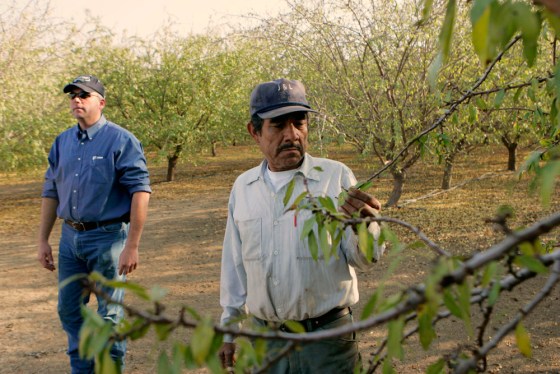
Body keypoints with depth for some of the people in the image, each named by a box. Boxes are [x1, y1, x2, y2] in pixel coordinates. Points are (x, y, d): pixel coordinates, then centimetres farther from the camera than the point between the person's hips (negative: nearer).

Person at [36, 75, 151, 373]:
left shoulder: (120, 141, -10)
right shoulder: (62, 142, 10)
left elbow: (140, 191, -15)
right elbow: (50, 192, 16)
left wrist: (132, 246, -19)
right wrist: (43, 240, 12)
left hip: (107, 237, -6)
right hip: (70, 237, 6)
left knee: (109, 315, 3)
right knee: (69, 311, 14)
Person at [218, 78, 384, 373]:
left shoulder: (336, 177, -8)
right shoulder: (243, 187, 4)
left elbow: (363, 260, -10)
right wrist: (229, 329, 15)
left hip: (327, 338, -3)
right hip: (264, 338, 3)